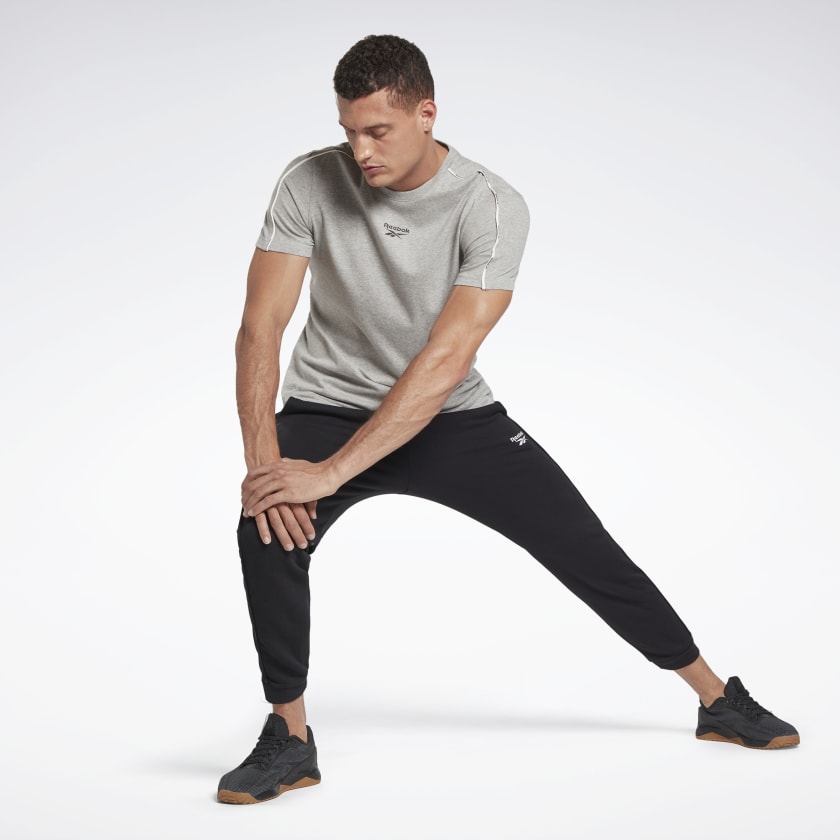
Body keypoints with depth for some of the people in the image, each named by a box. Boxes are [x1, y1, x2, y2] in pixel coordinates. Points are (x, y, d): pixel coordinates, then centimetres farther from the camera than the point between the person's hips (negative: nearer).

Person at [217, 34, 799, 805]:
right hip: (330, 406, 0)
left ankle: (718, 700, 22)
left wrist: (328, 473, -37)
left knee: (586, 547, 1)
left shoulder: (491, 207, -23)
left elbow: (445, 363, -31)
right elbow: (260, 327, -19)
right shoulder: (309, 184, -17)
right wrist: (263, 459, -34)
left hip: (452, 418, 0)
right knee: (269, 525, -30)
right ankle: (289, 740, -13)